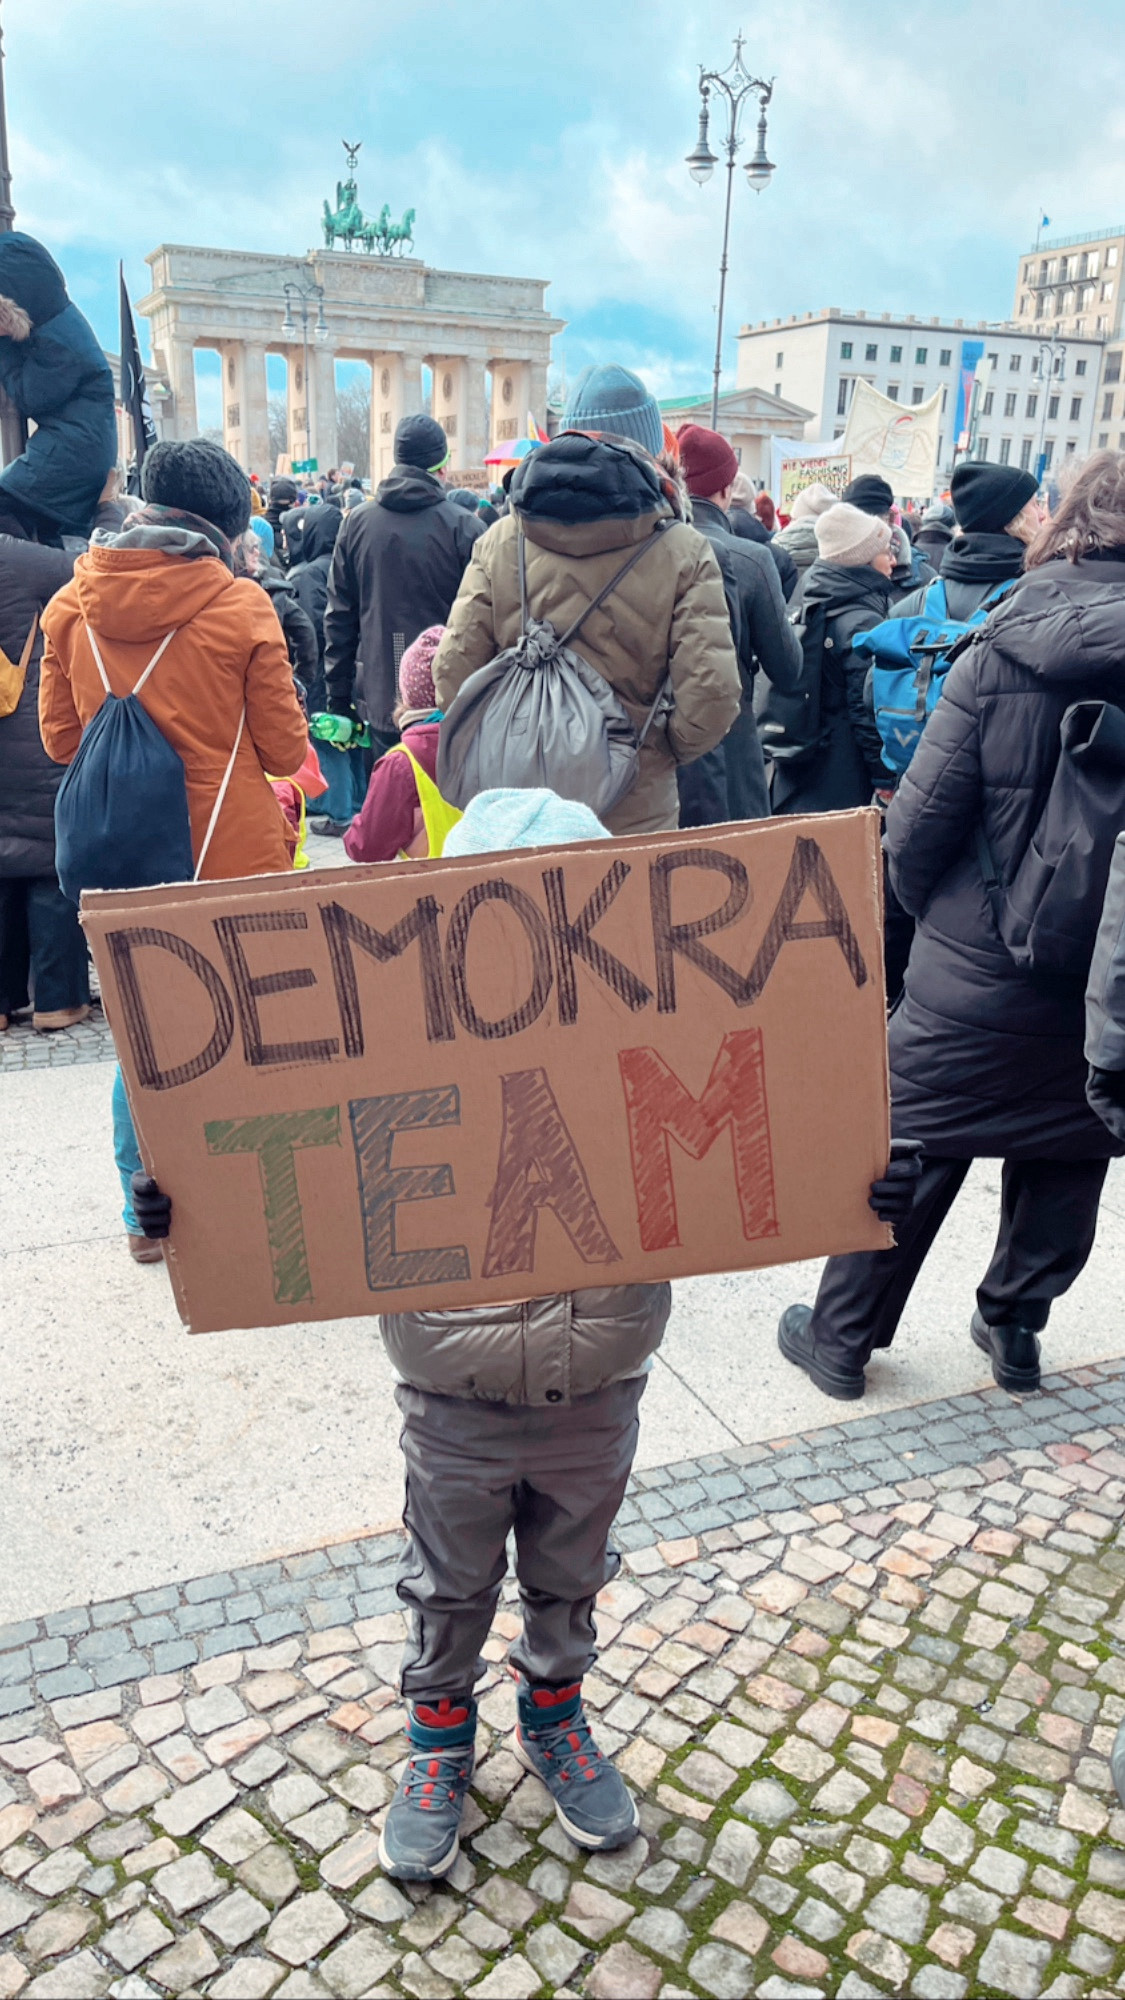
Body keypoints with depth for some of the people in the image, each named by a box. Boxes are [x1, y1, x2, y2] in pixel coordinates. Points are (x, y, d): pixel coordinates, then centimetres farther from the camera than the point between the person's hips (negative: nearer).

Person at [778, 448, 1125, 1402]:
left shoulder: (999, 655, -13)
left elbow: (920, 824, -12)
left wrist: (933, 909, 7)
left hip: (979, 977, -2)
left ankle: (840, 1337, 24)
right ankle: (1017, 1326, 36)